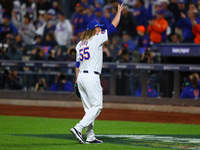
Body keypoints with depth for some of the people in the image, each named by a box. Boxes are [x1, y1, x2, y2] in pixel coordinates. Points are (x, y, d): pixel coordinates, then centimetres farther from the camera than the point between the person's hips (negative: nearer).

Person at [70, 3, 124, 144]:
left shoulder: (80, 44, 15)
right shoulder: (97, 38, -5)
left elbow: (77, 63, 17)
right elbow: (113, 26, 0)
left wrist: (77, 79, 20)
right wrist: (119, 12, 13)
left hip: (81, 77, 8)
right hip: (91, 77, -8)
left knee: (89, 108, 11)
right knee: (97, 106, -4)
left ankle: (90, 137, 9)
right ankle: (78, 128, -18)